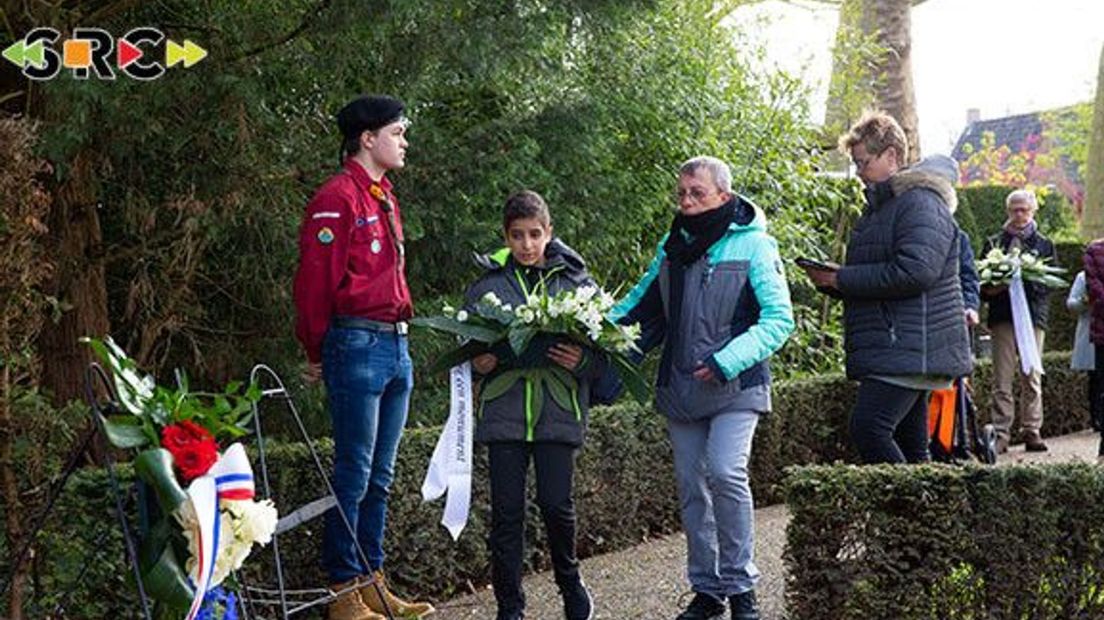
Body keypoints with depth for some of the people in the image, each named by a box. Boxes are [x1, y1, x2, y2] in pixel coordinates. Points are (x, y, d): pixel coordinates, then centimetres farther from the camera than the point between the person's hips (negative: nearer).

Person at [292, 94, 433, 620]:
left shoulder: (384, 199, 19)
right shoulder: (337, 198, -10)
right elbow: (315, 279, -12)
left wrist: (401, 329, 15)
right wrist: (317, 353, -7)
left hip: (395, 345, 9)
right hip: (358, 345, -9)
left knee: (380, 476, 12)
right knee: (354, 475, -5)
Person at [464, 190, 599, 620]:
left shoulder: (575, 281, 4)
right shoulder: (487, 282, 6)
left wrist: (583, 362, -15)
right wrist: (477, 363, -9)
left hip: (558, 411, -1)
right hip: (504, 410, 1)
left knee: (556, 503, -6)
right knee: (506, 511, 2)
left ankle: (570, 581, 22)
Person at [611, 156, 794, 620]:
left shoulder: (753, 245, -6)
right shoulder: (673, 247, 11)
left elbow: (778, 319, -11)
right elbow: (642, 304, 21)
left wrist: (725, 361, -20)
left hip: (734, 388, -5)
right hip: (680, 387, 6)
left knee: (726, 473, -20)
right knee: (692, 487, 7)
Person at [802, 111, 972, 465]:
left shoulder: (921, 203, -10)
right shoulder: (880, 205, 21)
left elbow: (915, 272, -23)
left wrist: (841, 279, -17)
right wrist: (831, 280, 7)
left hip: (909, 351, -10)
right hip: (890, 352, 10)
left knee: (869, 427, -21)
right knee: (907, 442, 9)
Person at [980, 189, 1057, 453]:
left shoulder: (1044, 245, 14)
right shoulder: (993, 243, 14)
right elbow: (981, 283, 9)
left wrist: (1028, 281, -13)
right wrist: (991, 289, -12)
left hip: (1033, 315, 0)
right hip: (1002, 315, 0)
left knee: (1032, 378, 0)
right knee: (1002, 380, -4)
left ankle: (1032, 432, 4)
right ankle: (1001, 434, -5)